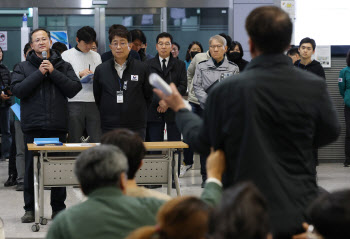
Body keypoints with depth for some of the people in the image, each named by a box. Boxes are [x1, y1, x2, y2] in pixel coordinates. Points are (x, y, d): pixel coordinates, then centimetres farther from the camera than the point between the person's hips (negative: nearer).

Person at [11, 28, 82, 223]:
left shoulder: (63, 66, 10)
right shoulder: (23, 67, 9)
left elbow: (75, 88, -3)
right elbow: (17, 90, -7)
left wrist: (53, 72, -9)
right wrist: (39, 73, -11)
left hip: (57, 126, 1)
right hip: (33, 125, 0)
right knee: (31, 168, 3)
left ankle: (58, 208, 14)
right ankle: (30, 209, 11)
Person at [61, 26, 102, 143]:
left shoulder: (96, 56, 18)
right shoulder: (67, 55, 7)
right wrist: (80, 74, -11)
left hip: (93, 103, 3)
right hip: (74, 103, -3)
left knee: (97, 140, -4)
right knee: (74, 141, -2)